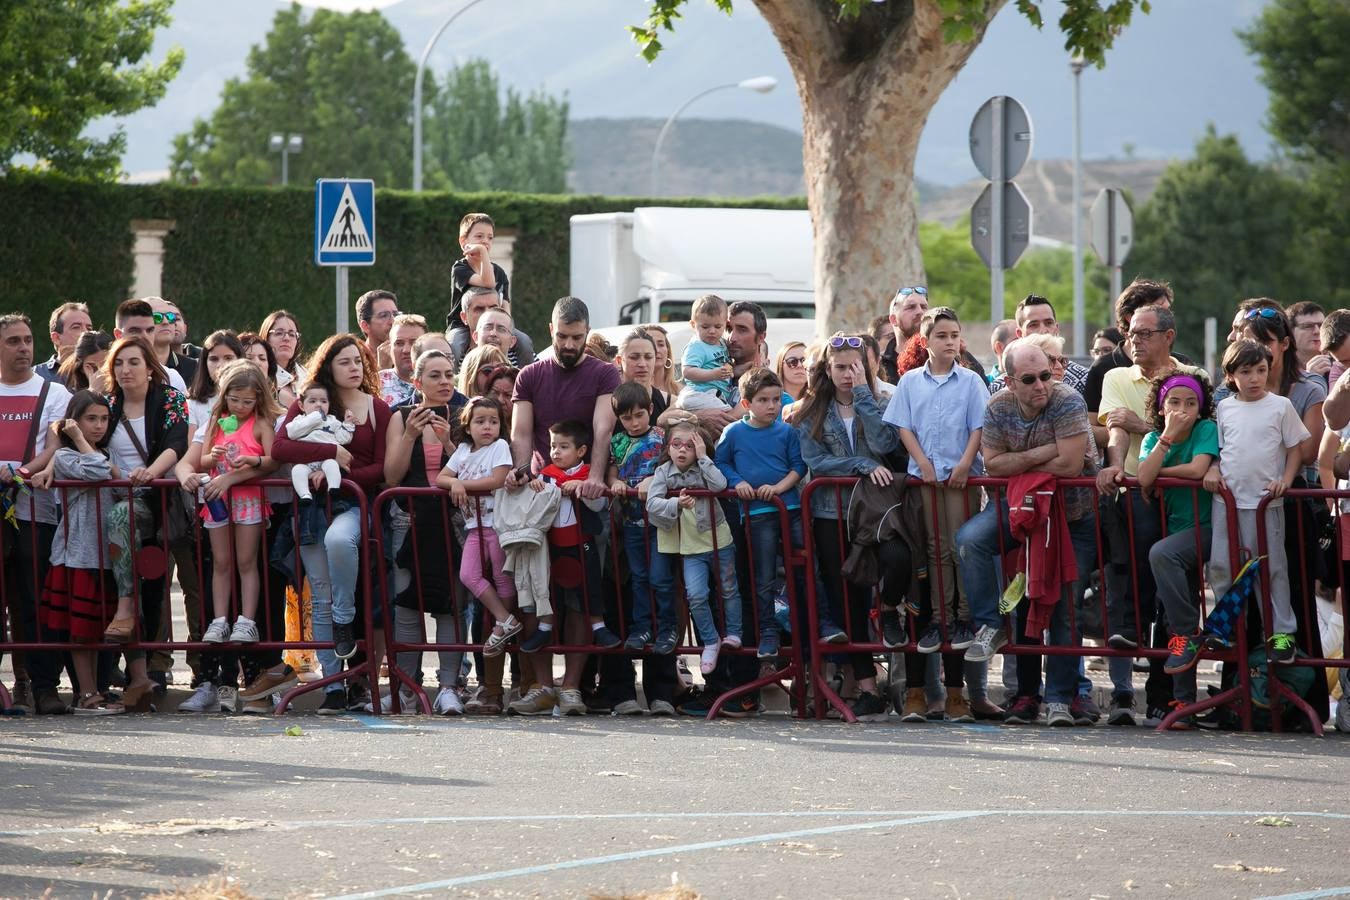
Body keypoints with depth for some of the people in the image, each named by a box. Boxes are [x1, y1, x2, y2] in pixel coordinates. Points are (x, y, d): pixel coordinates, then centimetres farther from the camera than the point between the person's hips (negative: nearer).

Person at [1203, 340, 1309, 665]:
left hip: (1266, 501, -3)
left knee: (1272, 568, 0)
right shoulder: (1224, 408, 7)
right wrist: (1213, 469, -3)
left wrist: (1285, 479, -10)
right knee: (1220, 566, 4)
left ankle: (1282, 633, 6)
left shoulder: (1280, 406, -1)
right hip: (1226, 500, 3)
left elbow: (1295, 449, 3)